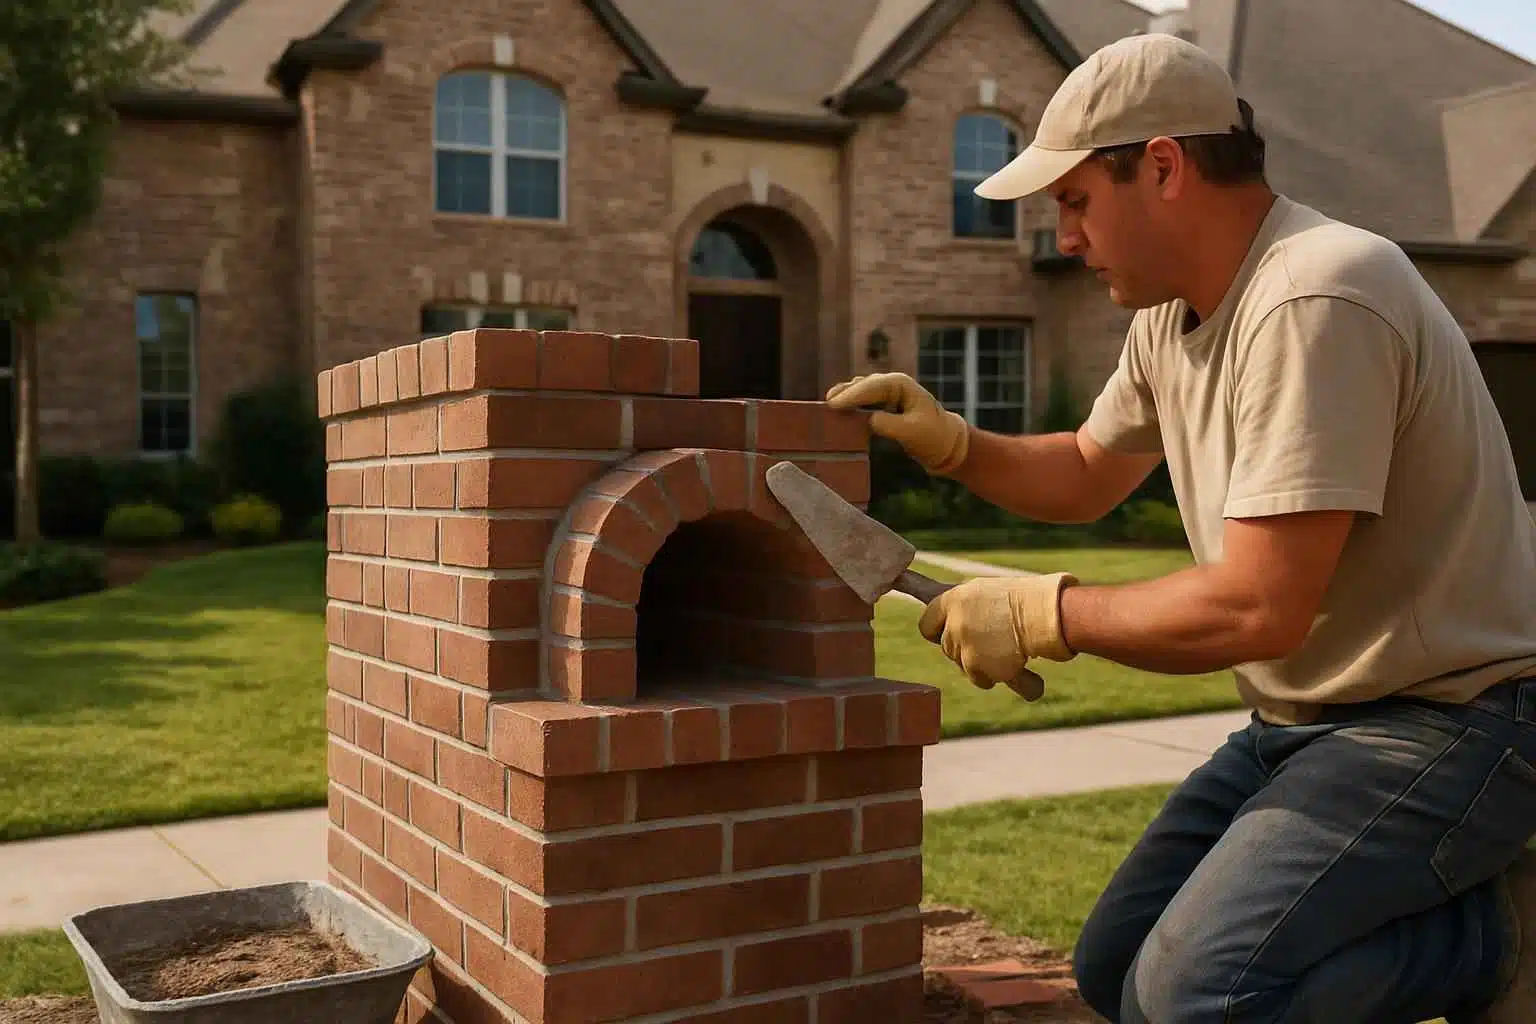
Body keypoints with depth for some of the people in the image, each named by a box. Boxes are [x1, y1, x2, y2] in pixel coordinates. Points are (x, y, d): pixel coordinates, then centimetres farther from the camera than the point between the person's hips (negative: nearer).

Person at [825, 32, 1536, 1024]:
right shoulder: (1171, 315, 7)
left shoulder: (1314, 301, -23)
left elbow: (1260, 609, -27)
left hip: (1442, 720, -9)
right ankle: (1417, 908, 16)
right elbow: (1088, 477, 24)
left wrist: (1044, 615, -15)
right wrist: (950, 444, 7)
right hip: (1305, 718, 9)